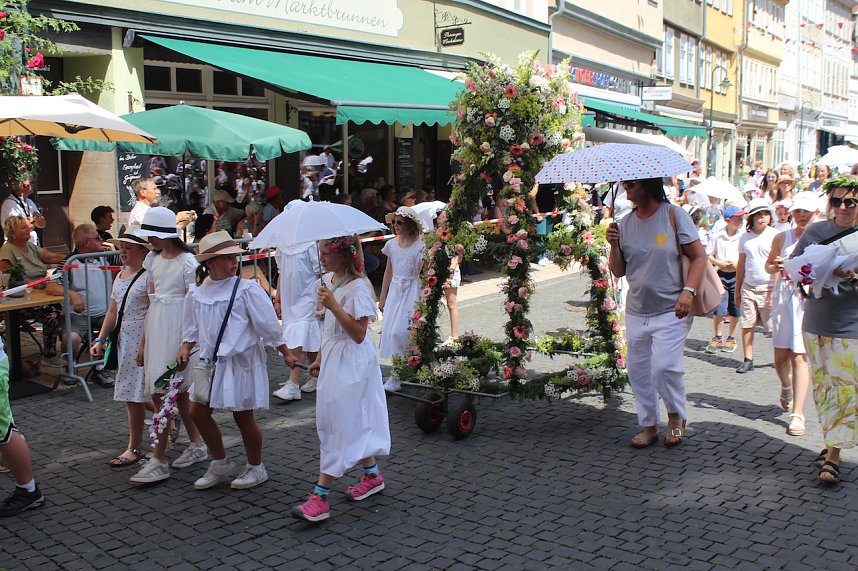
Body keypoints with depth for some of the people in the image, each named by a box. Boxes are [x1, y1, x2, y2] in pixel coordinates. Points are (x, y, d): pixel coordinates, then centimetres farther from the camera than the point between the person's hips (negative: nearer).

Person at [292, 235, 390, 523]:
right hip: (333, 359, 9)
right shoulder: (329, 280, 8)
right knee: (355, 421, 16)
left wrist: (334, 305, -29)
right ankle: (372, 475, 32)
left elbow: (358, 334, -21)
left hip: (351, 362, -9)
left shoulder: (358, 287, -18)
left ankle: (320, 496, -3)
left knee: (338, 424, -6)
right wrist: (320, 358, 19)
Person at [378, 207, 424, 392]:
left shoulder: (420, 246, -10)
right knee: (390, 330, 2)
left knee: (401, 331, -10)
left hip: (412, 291, -6)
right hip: (395, 291, 6)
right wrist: (382, 297, 15)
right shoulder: (392, 244, 6)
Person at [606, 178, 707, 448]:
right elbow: (619, 271, 9)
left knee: (664, 366, -14)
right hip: (636, 311, 5)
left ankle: (676, 416, 12)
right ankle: (648, 425, 22)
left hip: (671, 310, -5)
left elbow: (699, 256, -3)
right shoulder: (625, 223, 7)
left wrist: (688, 291, -16)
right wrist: (614, 245, -9)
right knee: (638, 370, 6)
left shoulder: (674, 215, -4)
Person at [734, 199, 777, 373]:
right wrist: (737, 290, 15)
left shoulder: (774, 236, -5)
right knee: (747, 325, 2)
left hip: (768, 288, -4)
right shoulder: (745, 237, 9)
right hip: (748, 287, 4)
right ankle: (747, 360, 10)